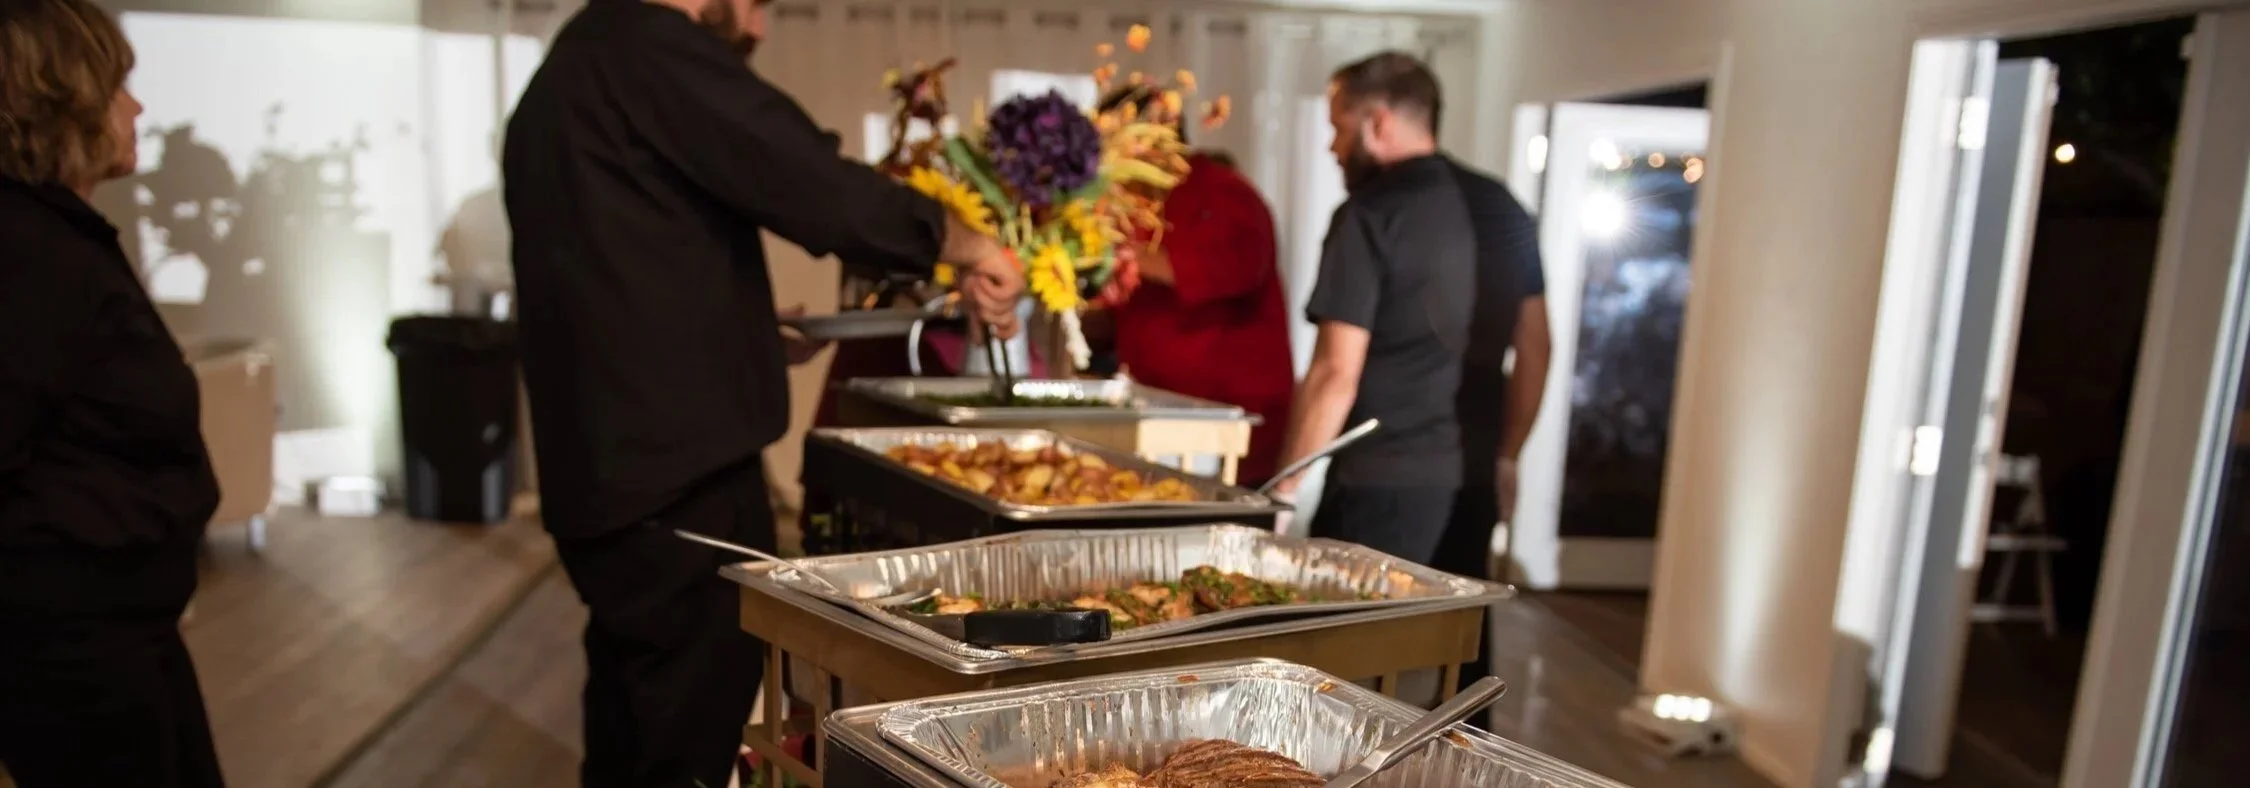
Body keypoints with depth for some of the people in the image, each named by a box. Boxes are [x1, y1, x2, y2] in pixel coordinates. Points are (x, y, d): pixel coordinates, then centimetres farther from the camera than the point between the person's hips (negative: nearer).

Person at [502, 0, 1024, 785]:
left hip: (604, 471, 10)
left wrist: (741, 328, 22)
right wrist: (969, 247, -7)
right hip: (677, 478, -10)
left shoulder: (568, 74, 20)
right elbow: (821, 190, -19)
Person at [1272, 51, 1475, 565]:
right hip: (1439, 471, 8)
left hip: (1374, 481, -8)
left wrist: (1285, 487, -11)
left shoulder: (1370, 215, -13)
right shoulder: (1466, 207, 10)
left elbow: (1337, 373, -17)